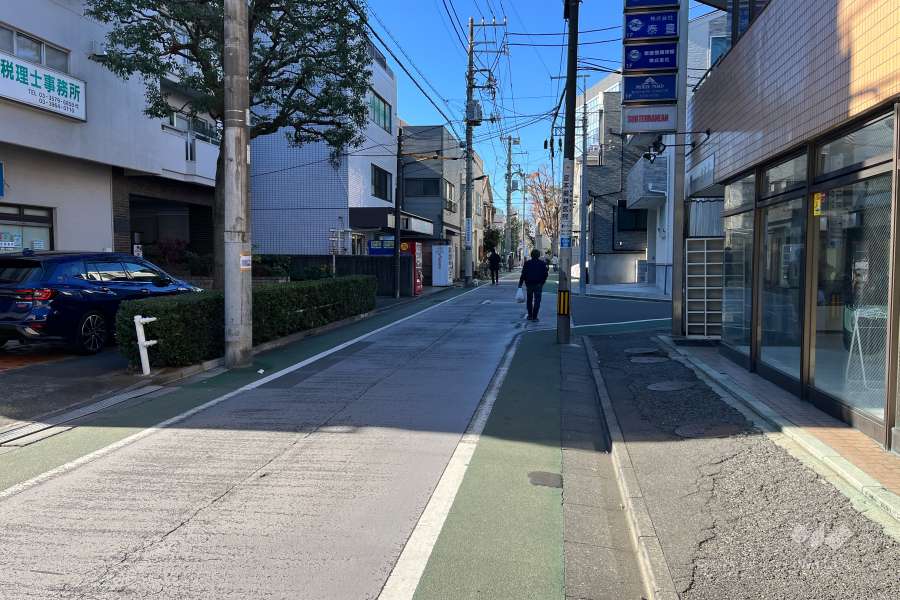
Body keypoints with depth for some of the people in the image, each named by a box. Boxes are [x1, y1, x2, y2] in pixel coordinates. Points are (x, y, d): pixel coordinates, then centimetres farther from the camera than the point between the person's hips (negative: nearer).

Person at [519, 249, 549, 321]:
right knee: (537, 301, 1)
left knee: (529, 300, 15)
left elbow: (523, 274, -4)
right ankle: (534, 317, -4)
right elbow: (546, 274, 1)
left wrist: (520, 284, -1)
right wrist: (542, 281, 16)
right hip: (538, 285, -1)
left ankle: (530, 316, 18)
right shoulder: (542, 263, 0)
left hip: (529, 284, 1)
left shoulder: (527, 263, -1)